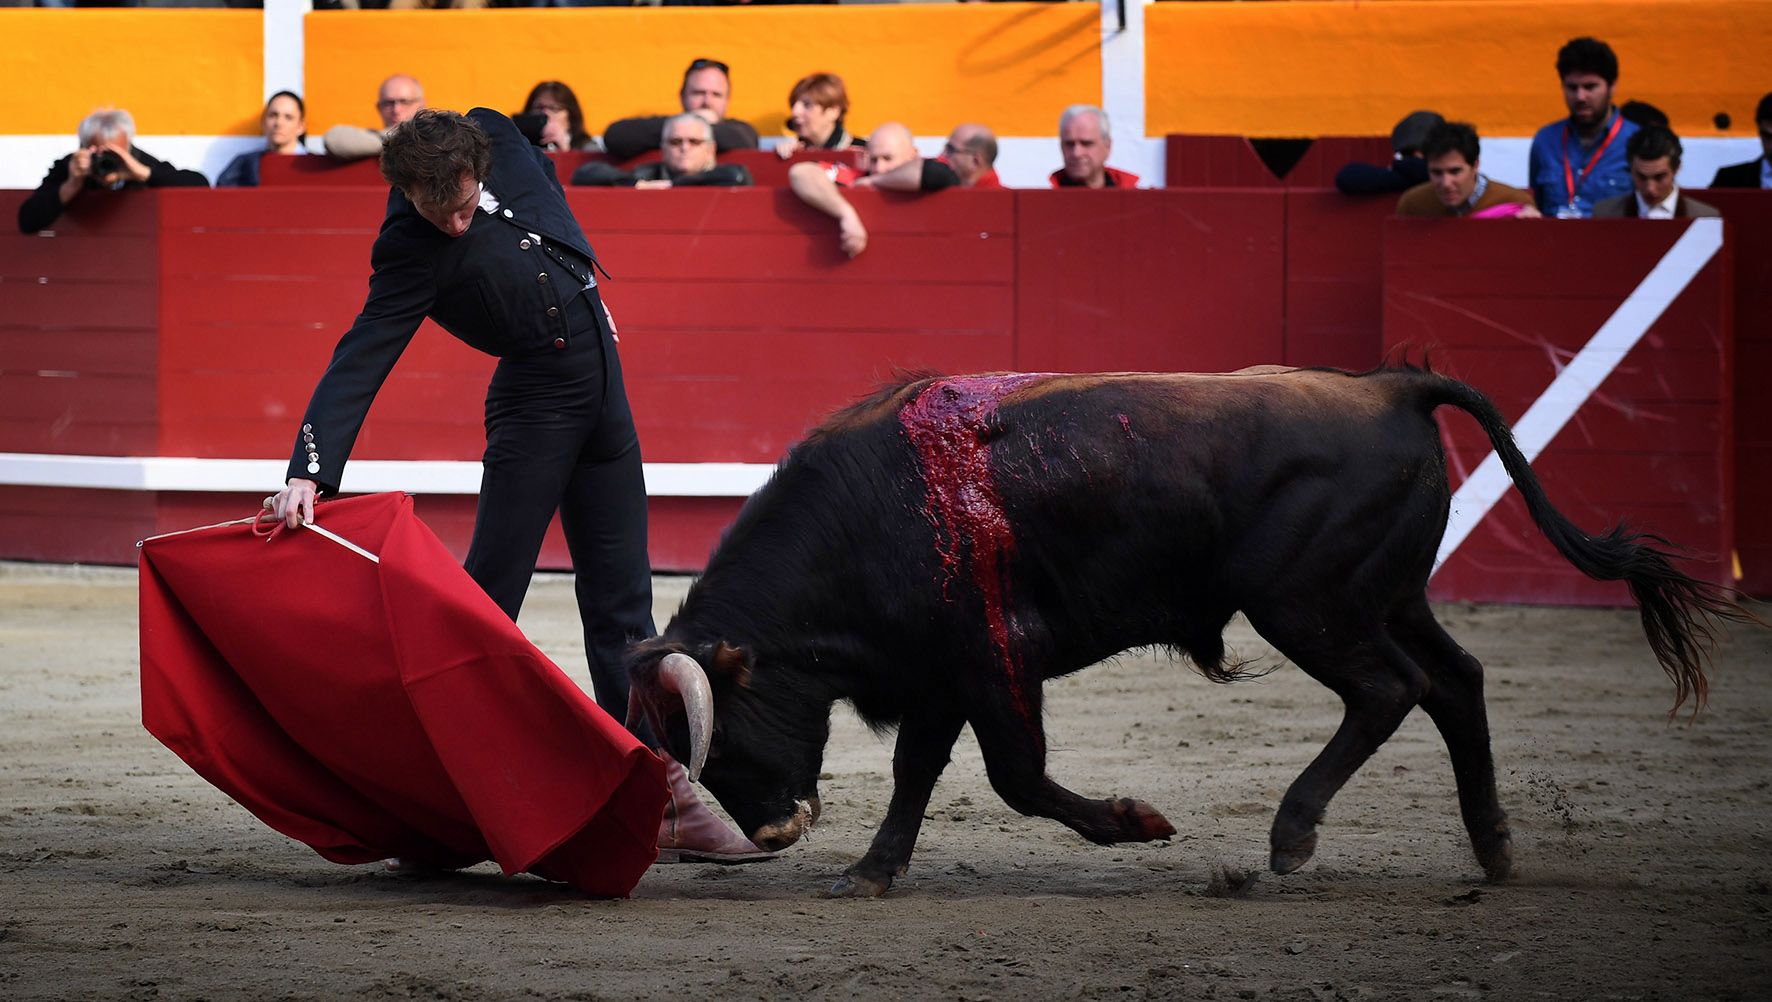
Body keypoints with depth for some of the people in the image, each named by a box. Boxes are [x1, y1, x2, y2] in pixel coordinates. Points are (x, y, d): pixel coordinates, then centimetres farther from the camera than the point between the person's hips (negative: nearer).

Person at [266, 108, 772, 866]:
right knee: (487, 603, -8)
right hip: (534, 400, -6)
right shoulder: (410, 255, -22)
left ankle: (664, 801, 10)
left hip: (601, 385, 6)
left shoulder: (496, 139, -7)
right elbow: (359, 363, -29)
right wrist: (309, 472, -39)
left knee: (623, 606, 8)